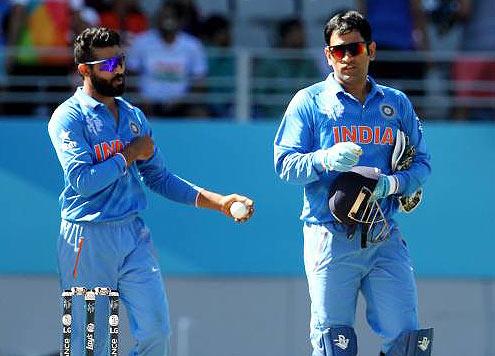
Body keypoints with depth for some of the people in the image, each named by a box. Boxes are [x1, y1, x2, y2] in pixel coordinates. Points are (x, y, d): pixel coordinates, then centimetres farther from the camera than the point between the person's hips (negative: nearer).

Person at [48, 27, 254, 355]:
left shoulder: (134, 116, 15)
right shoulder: (69, 117, -6)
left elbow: (159, 178, 18)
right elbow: (82, 181, -19)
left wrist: (218, 202, 9)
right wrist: (130, 154, -8)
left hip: (134, 235, 5)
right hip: (88, 240, -5)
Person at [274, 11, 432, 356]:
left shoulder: (397, 103, 15)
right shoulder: (309, 102, 6)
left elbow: (421, 163, 13)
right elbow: (285, 164, 0)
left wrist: (392, 183, -9)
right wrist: (326, 160, -20)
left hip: (385, 239, 3)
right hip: (330, 239, -3)